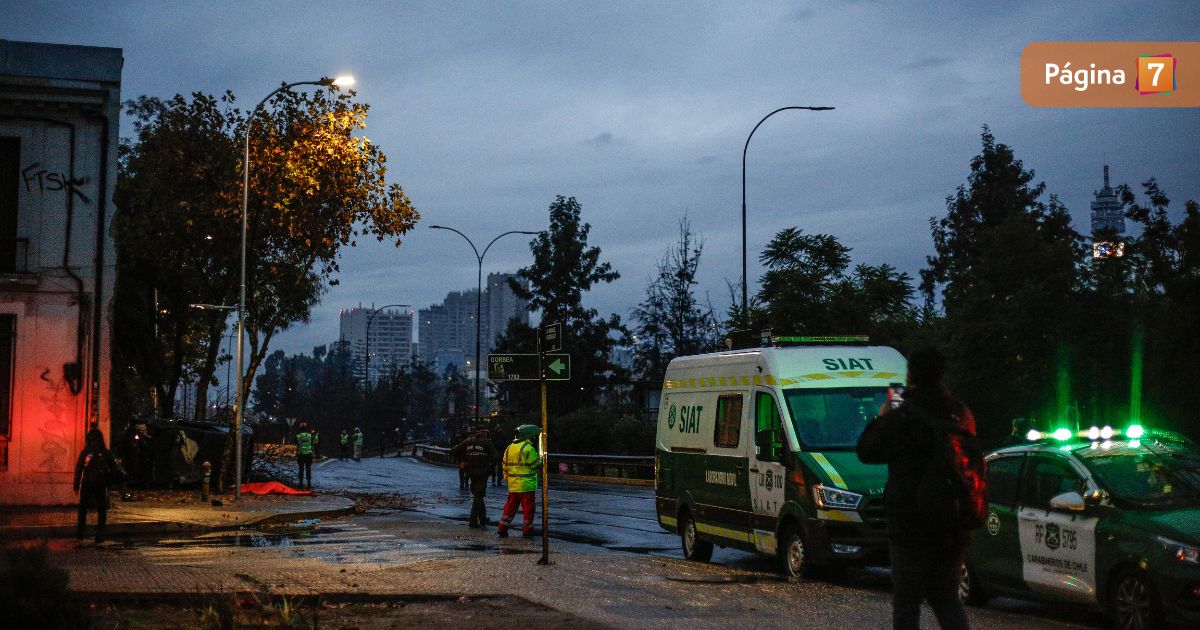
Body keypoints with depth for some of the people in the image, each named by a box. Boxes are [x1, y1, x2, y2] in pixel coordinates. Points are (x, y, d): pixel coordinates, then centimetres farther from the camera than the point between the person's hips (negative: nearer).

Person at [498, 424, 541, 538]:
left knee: (510, 506, 12)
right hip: (526, 485, -7)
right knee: (528, 507, 2)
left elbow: (505, 465, 15)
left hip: (513, 485, 7)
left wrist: (507, 478, 23)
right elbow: (535, 464, -11)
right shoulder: (528, 448, -13)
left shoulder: (509, 448, 12)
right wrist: (540, 458, 7)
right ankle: (527, 529, 5)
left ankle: (503, 528, 9)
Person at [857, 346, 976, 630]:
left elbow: (866, 451, -2)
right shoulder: (962, 415, 4)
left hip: (912, 526, -5)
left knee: (906, 600, 4)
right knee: (947, 598, 15)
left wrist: (881, 419, 15)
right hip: (954, 527, 5)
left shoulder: (900, 418, -14)